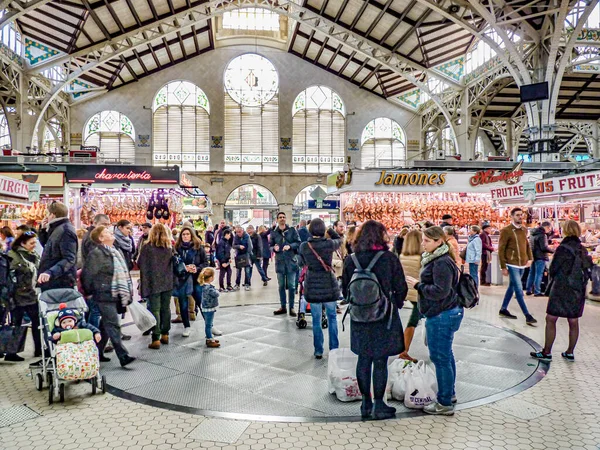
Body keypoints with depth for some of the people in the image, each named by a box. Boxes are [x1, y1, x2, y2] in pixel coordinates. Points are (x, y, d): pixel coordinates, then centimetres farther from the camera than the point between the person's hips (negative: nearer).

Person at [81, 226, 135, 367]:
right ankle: (123, 356, -10)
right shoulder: (96, 253, -12)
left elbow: (123, 273, 20)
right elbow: (87, 274, -10)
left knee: (106, 325, 16)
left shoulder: (116, 252, 15)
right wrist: (90, 292, 0)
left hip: (115, 296, 8)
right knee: (113, 326, -9)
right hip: (104, 296, -8)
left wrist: (127, 293, 16)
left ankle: (98, 353, 29)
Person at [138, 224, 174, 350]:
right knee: (166, 308, 13)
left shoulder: (147, 247, -9)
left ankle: (156, 339, -1)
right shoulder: (170, 247, 3)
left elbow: (140, 264, -3)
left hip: (153, 283, -3)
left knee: (155, 310, 0)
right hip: (167, 282, 4)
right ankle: (165, 335, 21)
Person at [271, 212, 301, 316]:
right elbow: (270, 246, 11)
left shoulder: (292, 230, 1)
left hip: (291, 261, -2)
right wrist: (274, 248, -12)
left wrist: (290, 246, -17)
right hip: (280, 262, 2)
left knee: (291, 286, 1)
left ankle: (291, 308, 11)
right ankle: (283, 307, 21)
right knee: (281, 286, 9)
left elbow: (298, 243, 0)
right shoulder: (273, 232, 6)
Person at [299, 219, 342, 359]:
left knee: (316, 320, 11)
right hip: (329, 285, 0)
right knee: (332, 318, 16)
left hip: (312, 286, 1)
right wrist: (330, 230, 16)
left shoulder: (303, 246, -7)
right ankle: (334, 349, 23)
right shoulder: (329, 243, -11)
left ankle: (318, 351, 18)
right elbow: (339, 239, 11)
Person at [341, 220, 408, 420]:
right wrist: (396, 304, 12)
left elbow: (345, 289, 3)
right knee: (380, 362, 7)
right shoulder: (389, 258, -12)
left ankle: (365, 403, 24)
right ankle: (379, 405, 16)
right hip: (385, 317, -3)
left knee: (363, 359, 14)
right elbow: (401, 288, -6)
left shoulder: (350, 260, -4)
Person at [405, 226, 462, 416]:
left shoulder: (441, 263, -19)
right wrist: (420, 284, 9)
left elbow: (440, 291, -24)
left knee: (441, 358, -3)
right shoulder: (436, 259, 14)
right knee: (446, 356, 20)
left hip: (442, 316, -11)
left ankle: (445, 404, 8)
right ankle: (450, 394, 34)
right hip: (445, 313, 11)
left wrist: (418, 285, -17)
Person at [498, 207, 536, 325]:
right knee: (519, 290, -7)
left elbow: (527, 244, 22)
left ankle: (503, 310, 27)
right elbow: (501, 249, -11)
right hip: (512, 265, -7)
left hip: (522, 265, 7)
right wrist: (503, 267, -13)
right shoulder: (506, 231, -11)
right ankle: (527, 315, -3)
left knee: (512, 287, 15)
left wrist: (529, 258, 7)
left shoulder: (524, 230, 10)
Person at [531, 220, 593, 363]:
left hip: (561, 289, -7)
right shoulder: (583, 249, 5)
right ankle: (570, 353, 21)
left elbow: (553, 268, -10)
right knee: (573, 322, 12)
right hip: (578, 291, 7)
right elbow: (587, 269, 12)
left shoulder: (563, 248, -15)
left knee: (550, 319, 1)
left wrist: (552, 280, 9)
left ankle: (546, 352, 4)